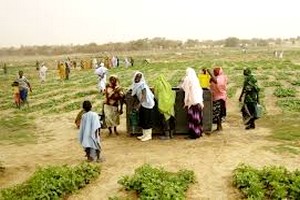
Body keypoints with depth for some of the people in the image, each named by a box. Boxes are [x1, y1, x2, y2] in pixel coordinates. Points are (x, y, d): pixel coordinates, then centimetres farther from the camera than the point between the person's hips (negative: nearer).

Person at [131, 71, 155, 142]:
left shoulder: (142, 84, -16)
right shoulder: (136, 85, 9)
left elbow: (144, 95, -22)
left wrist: (139, 104, -27)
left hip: (147, 104, -9)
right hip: (142, 104, 9)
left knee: (147, 120, -3)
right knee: (142, 120, 12)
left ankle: (148, 135, 4)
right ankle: (144, 134, 21)